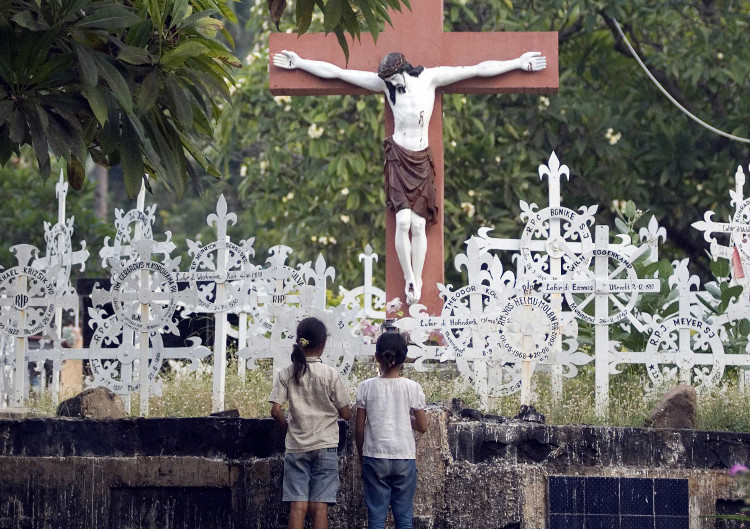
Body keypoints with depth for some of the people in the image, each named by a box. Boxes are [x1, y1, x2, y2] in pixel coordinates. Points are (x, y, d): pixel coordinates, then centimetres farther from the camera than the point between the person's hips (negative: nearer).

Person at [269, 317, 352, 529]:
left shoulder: (287, 374, -1)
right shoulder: (330, 374, -6)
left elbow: (275, 411, -5)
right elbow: (345, 413, -2)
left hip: (296, 447, 2)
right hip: (324, 446, -2)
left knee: (298, 506, 1)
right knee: (319, 507, -1)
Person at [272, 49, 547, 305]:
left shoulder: (430, 78, -3)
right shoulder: (384, 83, -3)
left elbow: (478, 69, -4)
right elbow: (337, 72, 0)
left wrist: (517, 63, -4)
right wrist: (300, 63, 0)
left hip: (421, 160, 1)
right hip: (398, 157, -1)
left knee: (419, 225, -4)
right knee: (403, 221, -15)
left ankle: (417, 281, 9)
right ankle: (408, 278, 1)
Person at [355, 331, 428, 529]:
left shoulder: (366, 387, -3)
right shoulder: (412, 388, -3)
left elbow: (359, 428, 0)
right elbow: (422, 427, 1)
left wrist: (361, 455, 14)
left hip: (374, 456, 0)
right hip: (404, 457, 0)